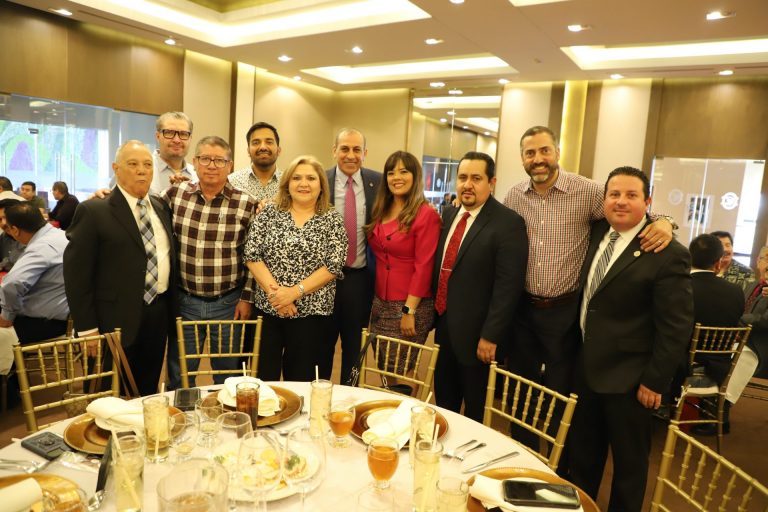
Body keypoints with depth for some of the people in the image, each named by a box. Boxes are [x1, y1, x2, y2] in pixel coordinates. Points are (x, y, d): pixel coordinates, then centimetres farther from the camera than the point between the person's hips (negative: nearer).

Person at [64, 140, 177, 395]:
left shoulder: (161, 207, 9)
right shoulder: (93, 211, -9)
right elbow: (76, 273, -10)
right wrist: (87, 328, -11)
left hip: (159, 315, 5)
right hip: (116, 320, -5)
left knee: (148, 395, 19)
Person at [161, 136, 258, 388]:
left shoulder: (246, 204, -6)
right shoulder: (176, 193, -1)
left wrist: (247, 298, -3)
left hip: (229, 304, -1)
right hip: (184, 301, 2)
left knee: (228, 380, 14)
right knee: (179, 379, 16)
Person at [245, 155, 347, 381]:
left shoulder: (333, 220, 1)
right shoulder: (269, 213, 5)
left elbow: (333, 266, -7)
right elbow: (252, 255, -1)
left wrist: (295, 291, -15)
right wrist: (274, 290, -13)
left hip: (312, 313, -1)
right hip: (267, 309, 2)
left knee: (301, 380, 8)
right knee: (263, 377, 8)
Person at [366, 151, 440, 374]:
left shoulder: (426, 214, -11)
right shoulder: (381, 212, 9)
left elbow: (423, 267, -15)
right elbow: (377, 257, 12)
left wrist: (409, 311, -16)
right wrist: (375, 300, 7)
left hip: (410, 306, -6)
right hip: (380, 303, 6)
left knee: (399, 375, 5)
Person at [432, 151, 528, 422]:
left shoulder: (508, 222, -15)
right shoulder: (449, 214, 7)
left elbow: (508, 285, -19)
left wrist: (490, 336, -19)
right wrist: (434, 313, 13)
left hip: (477, 334, -6)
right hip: (443, 326, 7)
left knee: (476, 414, 13)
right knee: (443, 405, 23)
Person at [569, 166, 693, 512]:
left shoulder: (668, 254, -17)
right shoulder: (598, 232, 1)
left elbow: (676, 327, -16)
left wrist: (655, 381, -13)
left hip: (627, 377, -6)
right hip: (586, 366, 6)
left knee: (629, 460, 15)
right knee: (582, 452, 22)